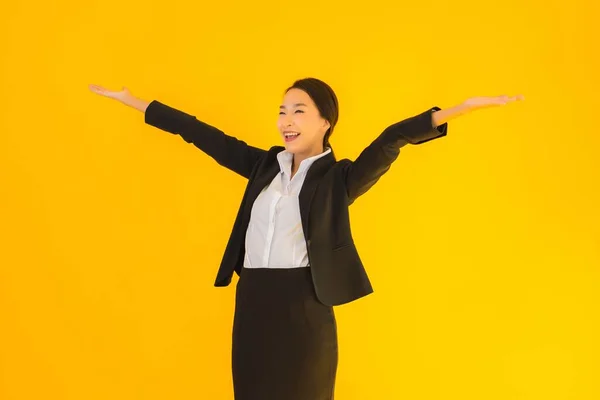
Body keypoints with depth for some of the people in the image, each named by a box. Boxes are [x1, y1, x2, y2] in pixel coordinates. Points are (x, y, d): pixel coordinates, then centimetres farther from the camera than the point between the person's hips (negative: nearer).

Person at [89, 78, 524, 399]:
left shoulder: (338, 177, -3)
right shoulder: (264, 164, 10)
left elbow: (389, 143, -17)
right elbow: (204, 136, 12)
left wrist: (456, 110, -31)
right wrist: (134, 101, 14)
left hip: (303, 307, -4)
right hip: (252, 302, 5)